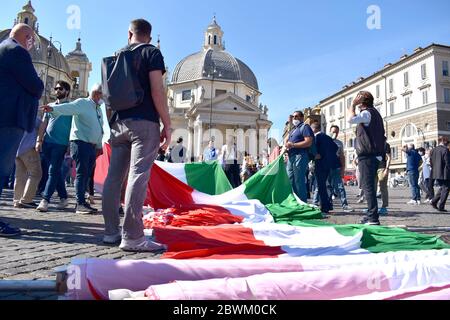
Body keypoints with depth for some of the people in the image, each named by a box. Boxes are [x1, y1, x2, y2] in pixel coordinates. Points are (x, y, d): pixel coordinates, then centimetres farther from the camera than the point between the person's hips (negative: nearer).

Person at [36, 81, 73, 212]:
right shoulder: (50, 105, 18)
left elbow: (74, 127, -1)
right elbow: (44, 124, 16)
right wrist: (39, 140, 7)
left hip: (60, 144, -5)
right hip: (47, 142, 5)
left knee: (53, 171, -10)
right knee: (56, 171, 7)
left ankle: (45, 200, -11)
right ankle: (63, 198, 15)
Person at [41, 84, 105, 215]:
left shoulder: (99, 110, 23)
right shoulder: (82, 103, -1)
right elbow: (68, 107, -20)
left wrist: (99, 146, 23)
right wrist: (53, 108, -39)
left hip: (92, 145, 8)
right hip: (80, 142, -8)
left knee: (87, 174, 8)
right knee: (81, 173, -11)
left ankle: (82, 202, 14)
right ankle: (80, 204, -10)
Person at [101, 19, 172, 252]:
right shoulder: (151, 52, 4)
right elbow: (157, 91, -8)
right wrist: (167, 125, -8)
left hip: (118, 123, 6)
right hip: (144, 122, -6)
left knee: (114, 176, 6)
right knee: (138, 176, -12)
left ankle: (111, 232, 11)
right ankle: (133, 237, -14)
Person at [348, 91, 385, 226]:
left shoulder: (367, 113, -8)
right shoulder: (375, 113, 23)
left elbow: (351, 119, -27)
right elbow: (380, 135, 26)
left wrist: (353, 105, -10)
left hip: (367, 155, -10)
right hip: (375, 155, 10)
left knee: (368, 186, -10)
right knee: (369, 185, 13)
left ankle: (373, 217, -11)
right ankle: (372, 216, 18)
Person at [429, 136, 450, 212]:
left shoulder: (433, 150, 9)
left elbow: (431, 162, 12)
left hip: (436, 174, 7)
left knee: (442, 188, 22)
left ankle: (434, 201, 15)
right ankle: (441, 207, 1)